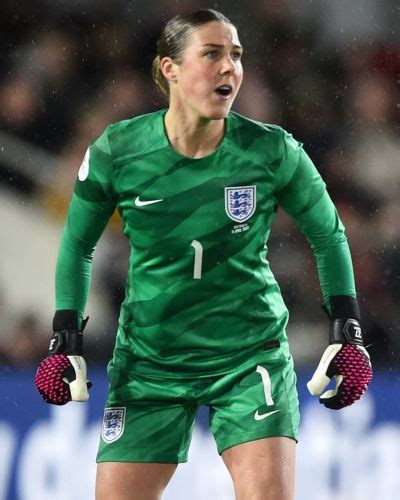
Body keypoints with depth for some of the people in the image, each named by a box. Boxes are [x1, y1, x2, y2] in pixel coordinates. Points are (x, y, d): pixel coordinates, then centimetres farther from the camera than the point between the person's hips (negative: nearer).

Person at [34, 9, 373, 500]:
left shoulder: (272, 152, -10)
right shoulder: (116, 153, -9)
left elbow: (328, 234, 7)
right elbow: (77, 244, 7)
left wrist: (345, 332, 1)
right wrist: (66, 340, 1)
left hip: (252, 355, -1)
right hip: (150, 361, 1)